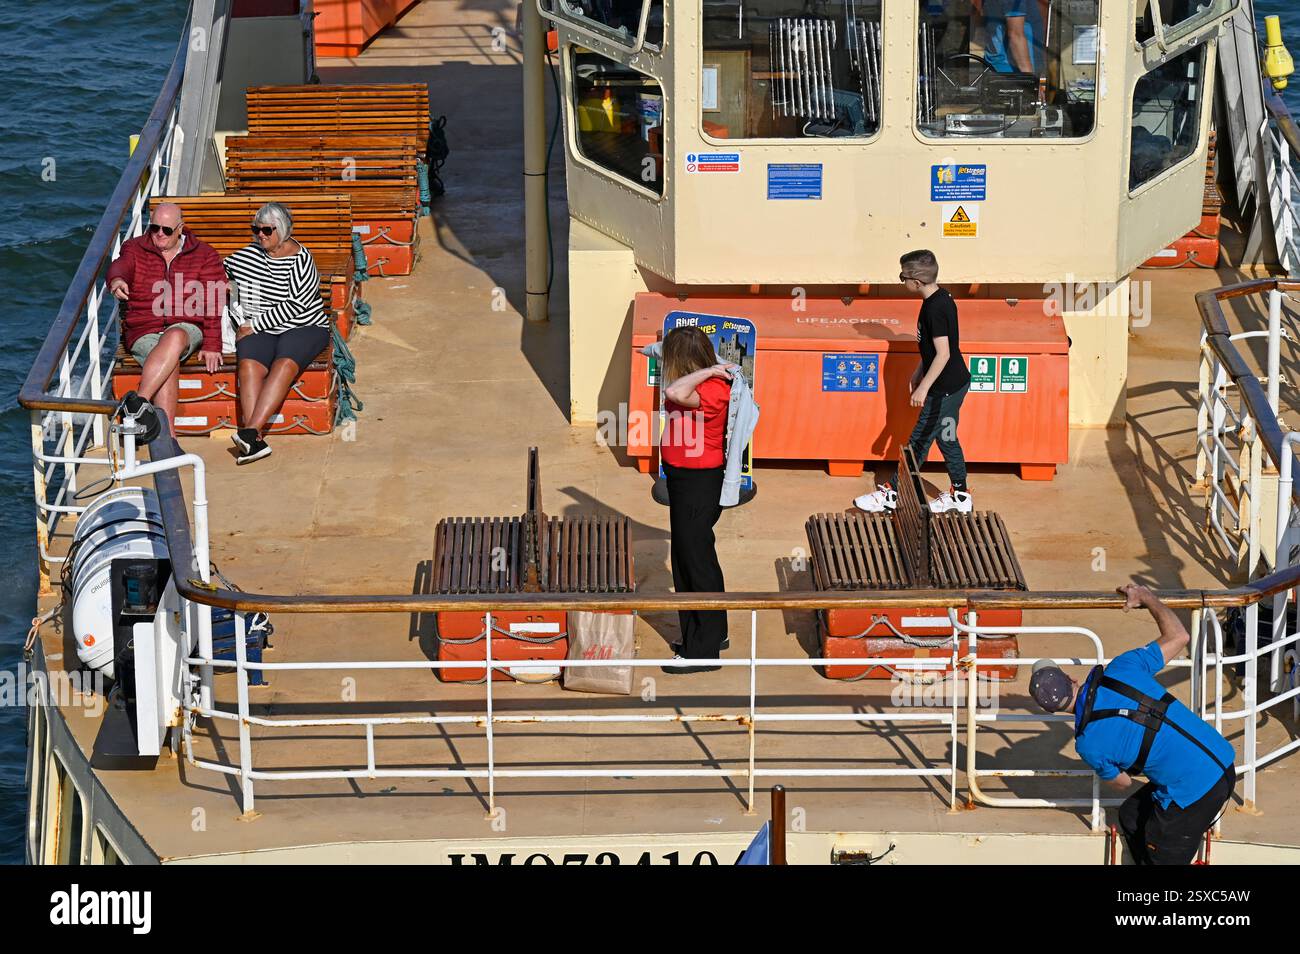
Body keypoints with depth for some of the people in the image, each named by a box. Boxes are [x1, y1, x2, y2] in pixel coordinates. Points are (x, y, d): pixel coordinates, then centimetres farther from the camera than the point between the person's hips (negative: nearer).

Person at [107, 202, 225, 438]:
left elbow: (213, 305, 1)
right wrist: (117, 281, -38)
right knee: (170, 366, -32)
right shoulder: (135, 249, 13)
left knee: (175, 338, -38)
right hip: (144, 331, 0)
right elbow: (120, 266, -11)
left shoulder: (205, 256, 9)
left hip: (187, 328, 0)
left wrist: (211, 345, -11)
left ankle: (139, 401, -46)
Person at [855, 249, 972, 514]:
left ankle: (891, 494, 7)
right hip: (955, 383, 10)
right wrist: (919, 372, 22)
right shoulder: (942, 298, 5)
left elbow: (943, 353, -27)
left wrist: (924, 387, -26)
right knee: (946, 439, 18)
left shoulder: (934, 309, -24)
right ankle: (960, 495, 25)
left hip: (945, 388, -10)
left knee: (919, 441, 0)